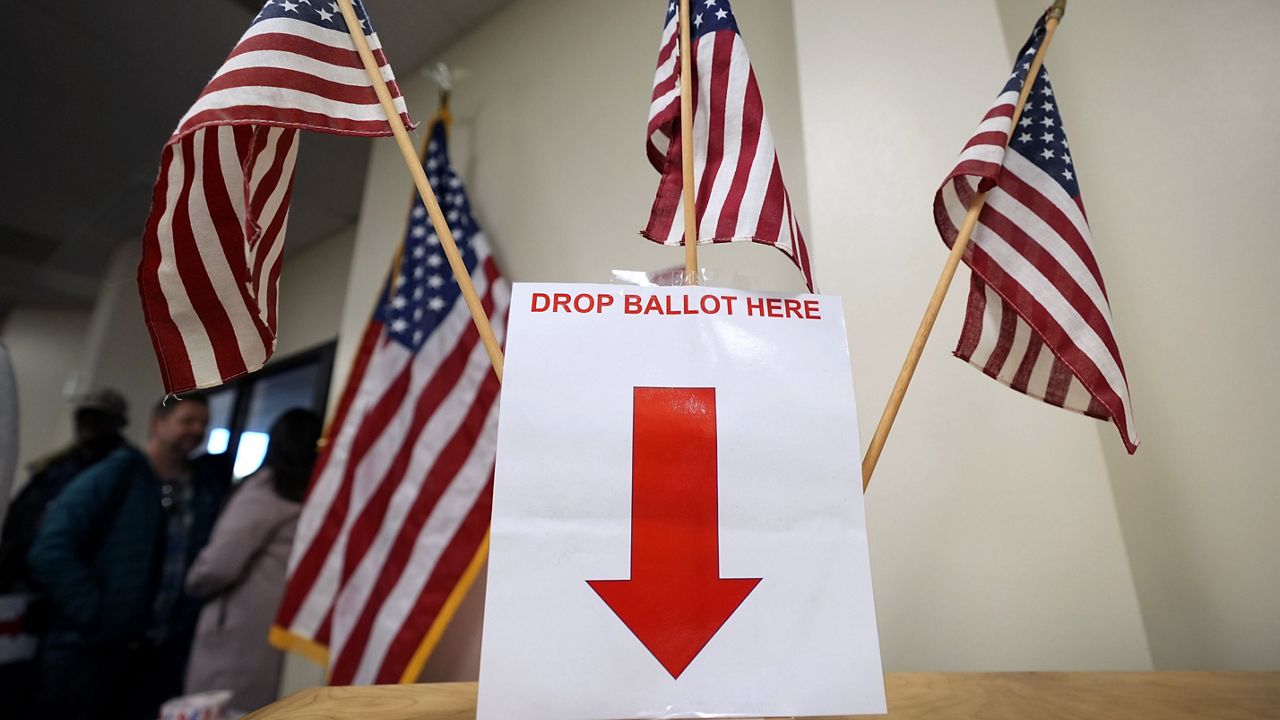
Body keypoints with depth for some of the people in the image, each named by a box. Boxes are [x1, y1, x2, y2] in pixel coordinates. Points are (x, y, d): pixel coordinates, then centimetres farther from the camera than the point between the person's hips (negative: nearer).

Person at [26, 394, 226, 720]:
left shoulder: (208, 493, 6)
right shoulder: (112, 476, -6)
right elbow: (51, 552, -12)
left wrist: (186, 629, -1)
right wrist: (95, 616, -15)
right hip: (89, 650, -3)